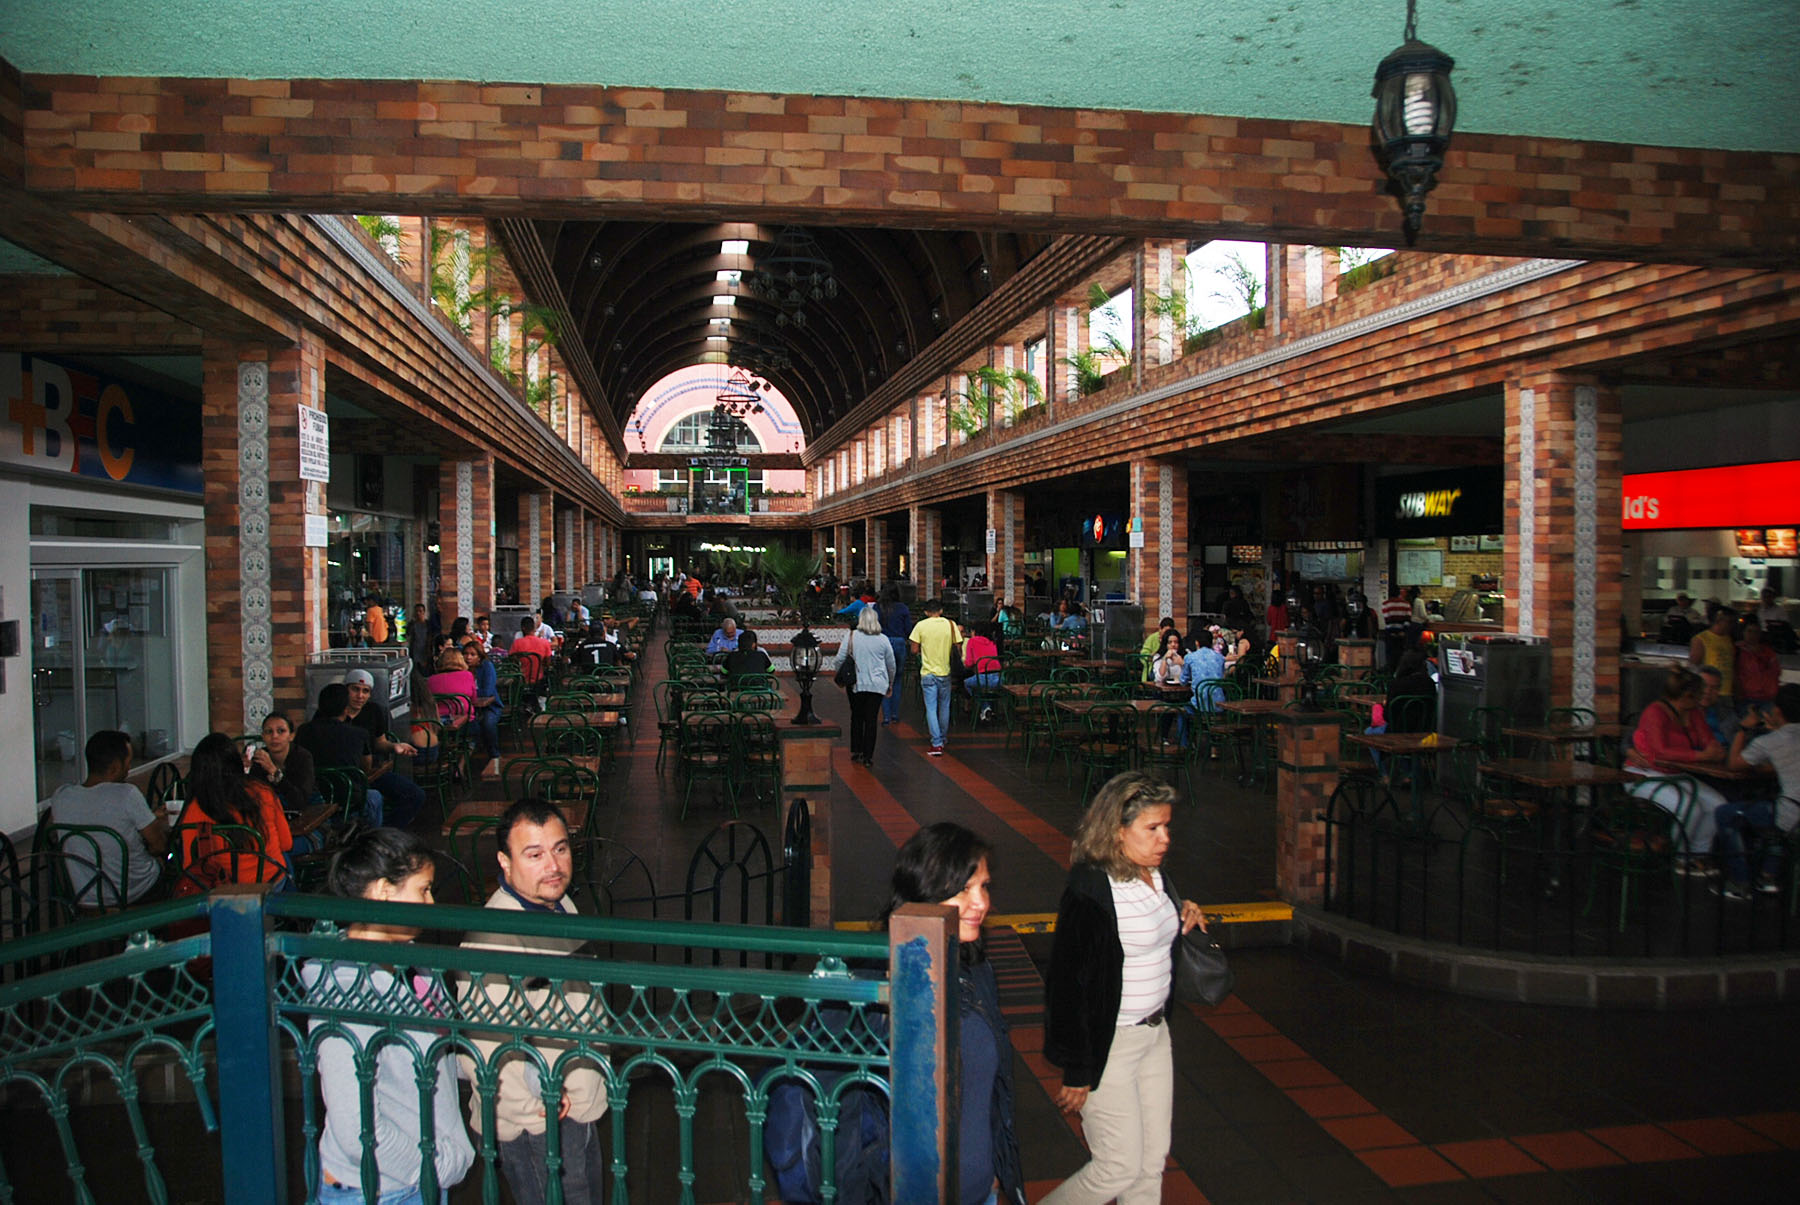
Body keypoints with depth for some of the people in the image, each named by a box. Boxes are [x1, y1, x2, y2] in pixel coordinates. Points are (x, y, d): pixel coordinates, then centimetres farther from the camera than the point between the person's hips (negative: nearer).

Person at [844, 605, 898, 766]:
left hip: (856, 684, 0)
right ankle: (868, 756, 1)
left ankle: (856, 751, 18)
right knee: (871, 719, 1)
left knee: (856, 717, 14)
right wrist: (890, 684, 23)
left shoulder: (851, 637, -3)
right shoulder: (883, 639, 1)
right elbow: (891, 665, 10)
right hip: (877, 685, 0)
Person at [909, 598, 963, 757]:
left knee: (931, 708, -1)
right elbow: (958, 648, -3)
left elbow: (914, 650, -6)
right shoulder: (950, 624, -3)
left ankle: (936, 744, -9)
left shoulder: (920, 626, -6)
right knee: (944, 707, 18)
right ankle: (942, 738, 32)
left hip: (928, 673, -2)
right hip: (945, 672, 2)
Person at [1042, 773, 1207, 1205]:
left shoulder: (1155, 876, 2)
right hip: (1107, 1044, -8)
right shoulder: (1089, 890, -24)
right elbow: (1070, 982, -21)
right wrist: (1077, 1071, -17)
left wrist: (1182, 913, 1)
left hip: (1154, 1033, 8)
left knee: (1152, 1162, 15)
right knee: (1120, 1167, 2)